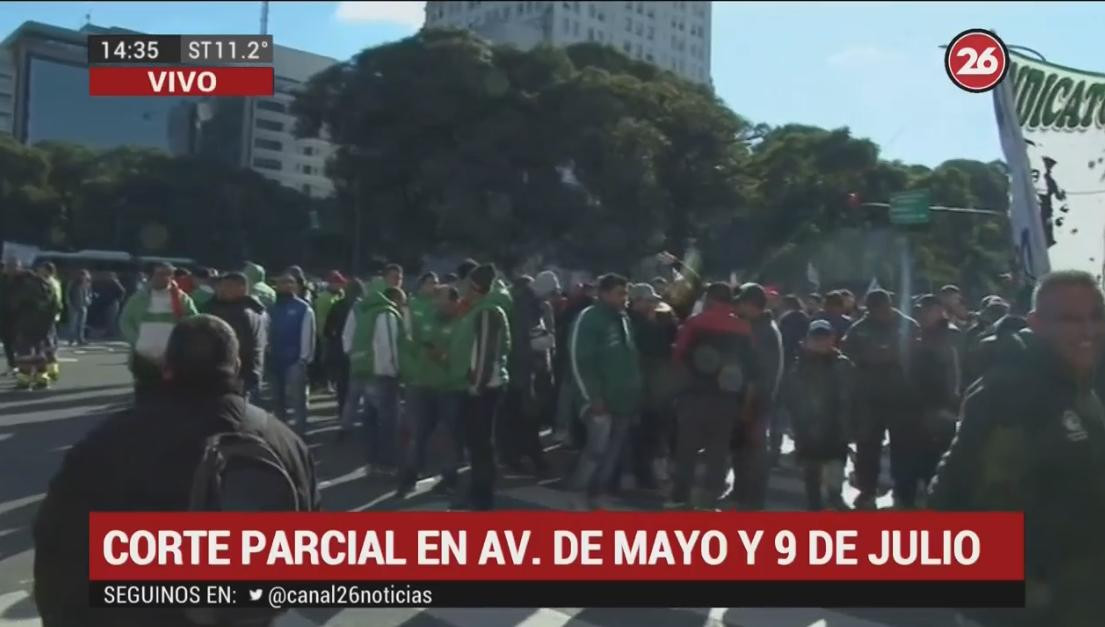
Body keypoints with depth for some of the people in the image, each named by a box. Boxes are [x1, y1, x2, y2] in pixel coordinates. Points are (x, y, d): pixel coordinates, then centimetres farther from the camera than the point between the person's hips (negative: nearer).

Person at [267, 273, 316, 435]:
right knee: (277, 398, 16)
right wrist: (268, 355, 8)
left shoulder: (303, 308, -6)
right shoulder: (272, 309, 11)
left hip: (295, 360, -6)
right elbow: (268, 333, 13)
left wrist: (304, 358, -12)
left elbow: (307, 335, -9)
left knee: (297, 398, -2)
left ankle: (299, 432, 3)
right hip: (275, 360, 6)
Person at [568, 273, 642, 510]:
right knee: (597, 449, -7)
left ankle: (598, 495, 20)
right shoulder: (588, 318, -9)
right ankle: (582, 495, 8)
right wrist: (593, 397, -17)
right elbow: (579, 360, -14)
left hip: (625, 399, 7)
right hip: (602, 400, -7)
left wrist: (638, 391, 14)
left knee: (614, 451, 9)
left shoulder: (624, 319, 15)